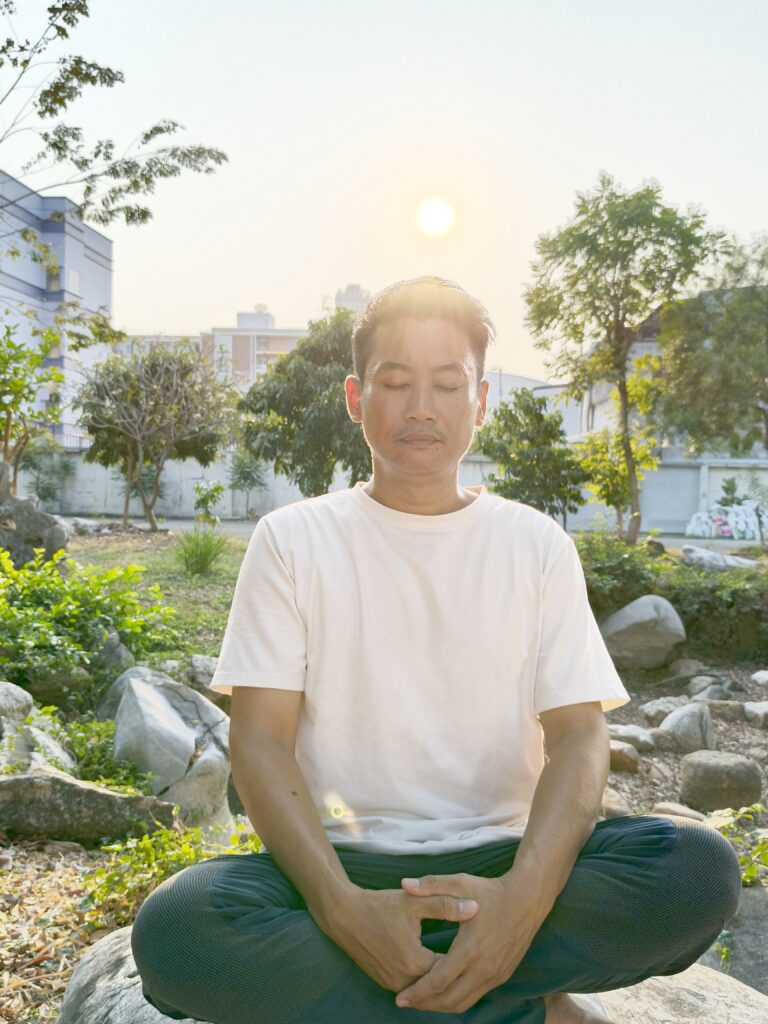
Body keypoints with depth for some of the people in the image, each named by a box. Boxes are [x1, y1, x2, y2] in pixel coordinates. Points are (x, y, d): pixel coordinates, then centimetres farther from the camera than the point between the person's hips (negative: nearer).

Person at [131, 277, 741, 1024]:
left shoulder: (536, 544, 4)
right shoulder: (292, 540, 1)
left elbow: (578, 735, -3)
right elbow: (260, 739, -6)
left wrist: (527, 892, -23)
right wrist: (343, 905, -23)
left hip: (498, 864, 1)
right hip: (343, 863, 0)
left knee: (699, 868, -25)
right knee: (174, 927, -30)